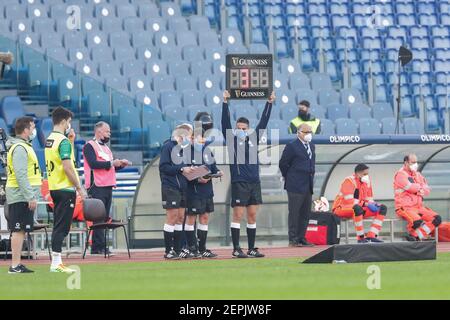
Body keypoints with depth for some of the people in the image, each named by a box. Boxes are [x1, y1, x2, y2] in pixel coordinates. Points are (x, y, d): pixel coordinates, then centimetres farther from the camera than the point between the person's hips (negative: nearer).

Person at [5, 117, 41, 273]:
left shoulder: (24, 146, 19)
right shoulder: (20, 148, -14)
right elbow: (21, 175, -21)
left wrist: (31, 196, 22)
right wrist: (30, 197, -23)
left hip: (23, 197, 10)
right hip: (21, 196, -10)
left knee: (20, 230, 10)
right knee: (19, 230, -10)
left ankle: (17, 264, 12)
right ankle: (15, 265, -12)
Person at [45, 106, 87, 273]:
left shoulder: (49, 140, 12)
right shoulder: (63, 141, -15)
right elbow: (67, 167, -21)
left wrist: (71, 141, 16)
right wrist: (79, 187, -15)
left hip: (54, 188, 9)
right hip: (66, 189, -9)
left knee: (58, 226, 13)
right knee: (62, 227, -7)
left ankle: (56, 262, 15)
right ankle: (56, 263, -8)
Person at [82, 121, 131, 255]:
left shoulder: (106, 147, 23)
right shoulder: (89, 146, -4)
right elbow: (93, 163, -18)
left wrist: (121, 164, 6)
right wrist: (111, 163, -15)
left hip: (108, 186, 9)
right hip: (97, 187, -9)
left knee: (104, 217, 6)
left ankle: (98, 247, 7)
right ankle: (99, 247, -13)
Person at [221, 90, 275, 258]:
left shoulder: (253, 138, 11)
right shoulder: (232, 139, 0)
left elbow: (263, 121, 14)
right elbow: (225, 122, -9)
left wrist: (270, 103, 12)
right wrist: (225, 103, -18)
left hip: (254, 182, 5)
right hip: (239, 183, -5)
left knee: (252, 216, 7)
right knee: (238, 215, -4)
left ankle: (252, 249, 11)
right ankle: (236, 249, -3)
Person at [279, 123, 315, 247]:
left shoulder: (311, 146, 15)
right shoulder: (292, 147, -8)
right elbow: (283, 164, -6)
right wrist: (288, 178, 0)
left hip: (308, 186, 8)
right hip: (296, 187, -8)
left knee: (305, 214, 8)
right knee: (294, 213, -5)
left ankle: (301, 239, 13)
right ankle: (293, 239, -4)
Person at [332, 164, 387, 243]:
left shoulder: (367, 182, 9)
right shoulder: (349, 181, -15)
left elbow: (369, 200, 14)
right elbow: (349, 201, -24)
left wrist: (374, 204, -10)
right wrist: (365, 204, -30)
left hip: (360, 208, 8)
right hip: (342, 209, -8)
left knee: (383, 208, -4)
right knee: (357, 208, -43)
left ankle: (371, 236, -17)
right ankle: (361, 237, -32)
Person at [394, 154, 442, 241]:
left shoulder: (417, 174, 17)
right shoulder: (401, 174, -6)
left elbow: (427, 190, 8)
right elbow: (410, 187, -17)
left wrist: (420, 191, -14)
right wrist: (420, 187, 2)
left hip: (419, 207, 8)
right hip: (405, 207, -8)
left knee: (437, 219, -10)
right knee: (417, 221, -35)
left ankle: (416, 236, -11)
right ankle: (411, 232, -1)